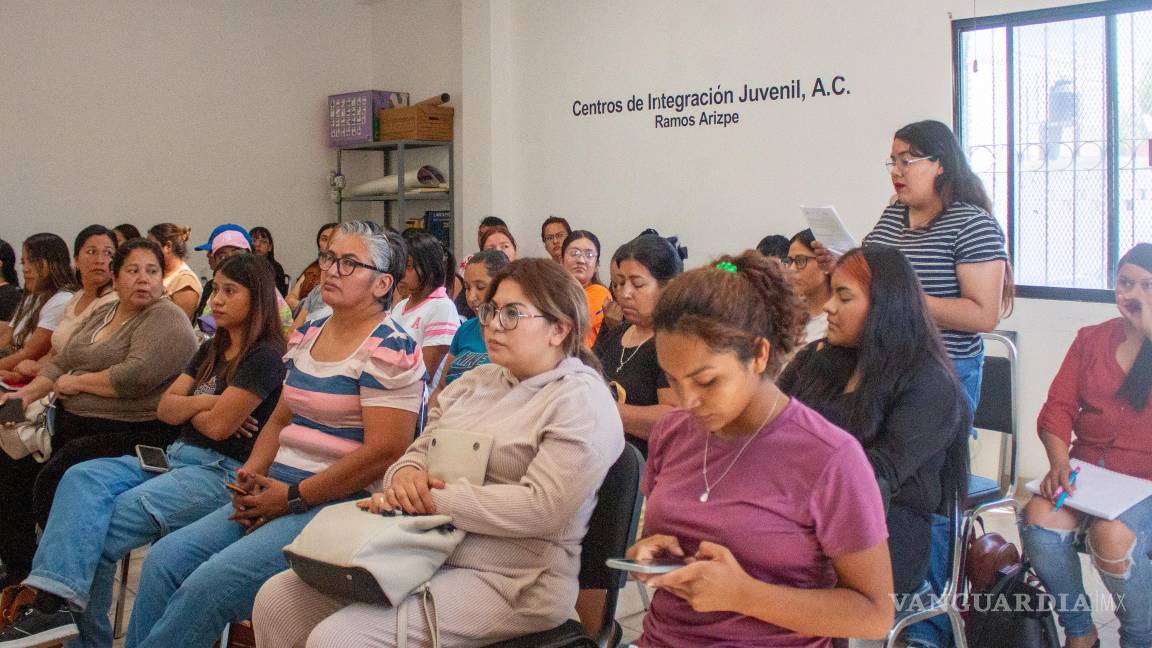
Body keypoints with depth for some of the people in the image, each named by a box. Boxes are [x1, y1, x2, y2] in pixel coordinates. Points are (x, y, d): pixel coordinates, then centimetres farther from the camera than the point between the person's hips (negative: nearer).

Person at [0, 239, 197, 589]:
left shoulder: (166, 319, -10)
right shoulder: (102, 314, 19)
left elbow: (136, 376, -24)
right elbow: (61, 362, 21)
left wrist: (77, 382, -11)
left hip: (128, 433, -9)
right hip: (72, 425, 9)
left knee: (53, 482, -25)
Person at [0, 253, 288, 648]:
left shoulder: (265, 358, -9)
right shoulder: (211, 351, 19)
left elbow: (217, 425, -15)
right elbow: (165, 409, 13)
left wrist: (187, 407, 5)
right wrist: (202, 403, -6)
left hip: (223, 472, -8)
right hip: (179, 457, 8)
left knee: (97, 531, -19)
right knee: (82, 479, -17)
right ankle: (54, 597, -27)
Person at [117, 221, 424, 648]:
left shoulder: (389, 349, -12)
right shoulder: (307, 336, 15)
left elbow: (384, 451, -19)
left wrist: (293, 497, -16)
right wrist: (251, 475, 1)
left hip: (341, 502, -8)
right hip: (280, 491, 8)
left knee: (210, 584, -22)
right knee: (165, 558, -7)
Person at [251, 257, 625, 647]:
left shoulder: (583, 402, -9)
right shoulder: (476, 381, 15)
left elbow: (542, 507, -21)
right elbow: (419, 451, 16)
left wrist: (430, 500, -19)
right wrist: (405, 475, -10)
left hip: (508, 581, -7)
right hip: (425, 552, 8)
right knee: (278, 598, -2)